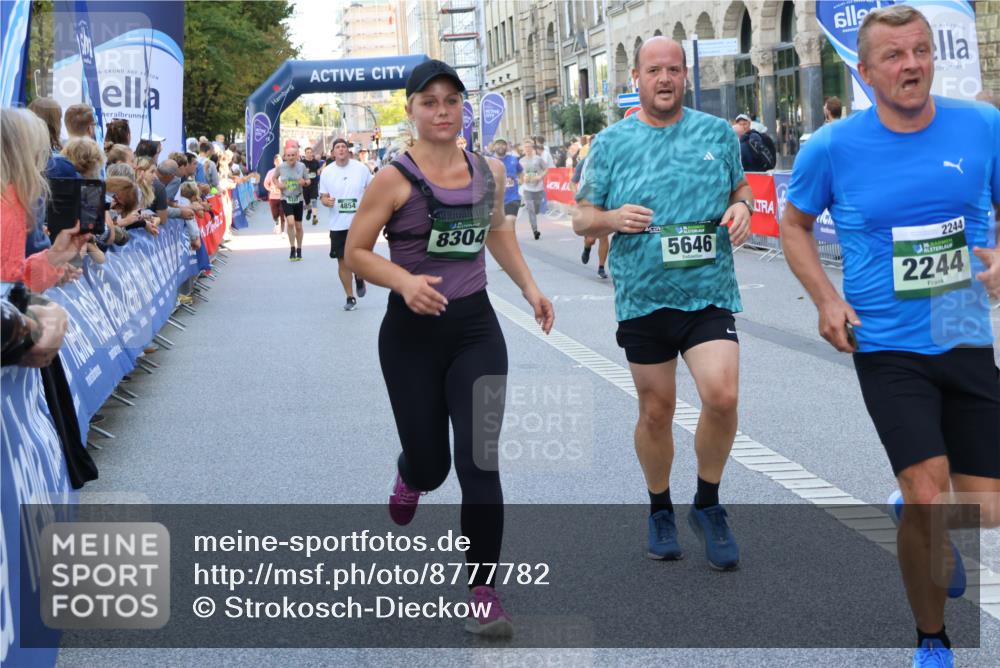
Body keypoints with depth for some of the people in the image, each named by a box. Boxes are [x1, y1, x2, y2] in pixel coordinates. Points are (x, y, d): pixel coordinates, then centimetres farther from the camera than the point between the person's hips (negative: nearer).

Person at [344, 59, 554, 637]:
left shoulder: (490, 171, 2)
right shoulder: (396, 179, -11)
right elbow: (356, 252, -6)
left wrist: (529, 287, 13)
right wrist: (404, 281, -23)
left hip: (476, 328, 2)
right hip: (413, 333, -2)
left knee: (479, 461, -8)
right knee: (429, 463, 7)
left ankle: (485, 593, 0)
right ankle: (410, 478, 48)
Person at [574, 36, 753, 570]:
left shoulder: (717, 133, 5)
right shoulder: (612, 142, 3)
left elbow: (739, 187, 20)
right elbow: (581, 219, 8)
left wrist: (742, 207, -4)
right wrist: (612, 218, -15)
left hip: (710, 291, 0)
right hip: (643, 299, 0)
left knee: (722, 395, -18)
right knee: (656, 411, 9)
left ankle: (708, 506, 5)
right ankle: (660, 510, 31)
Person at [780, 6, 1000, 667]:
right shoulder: (833, 147, -7)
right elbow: (794, 224, 10)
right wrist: (826, 298, -3)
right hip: (888, 348, -2)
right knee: (931, 501, -14)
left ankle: (923, 516, 42)